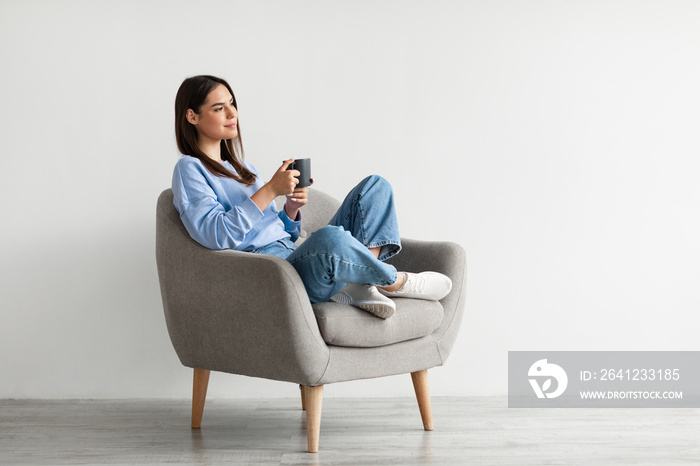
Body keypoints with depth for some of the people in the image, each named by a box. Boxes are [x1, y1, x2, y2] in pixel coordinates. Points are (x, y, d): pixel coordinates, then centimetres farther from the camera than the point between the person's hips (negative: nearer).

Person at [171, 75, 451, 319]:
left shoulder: (242, 169, 27)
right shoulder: (190, 170, 3)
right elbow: (215, 235, -14)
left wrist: (292, 209, 2)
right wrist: (270, 190, -17)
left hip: (298, 257, 9)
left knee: (376, 186, 3)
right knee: (329, 238, -41)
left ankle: (357, 286, -19)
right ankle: (394, 281, -9)